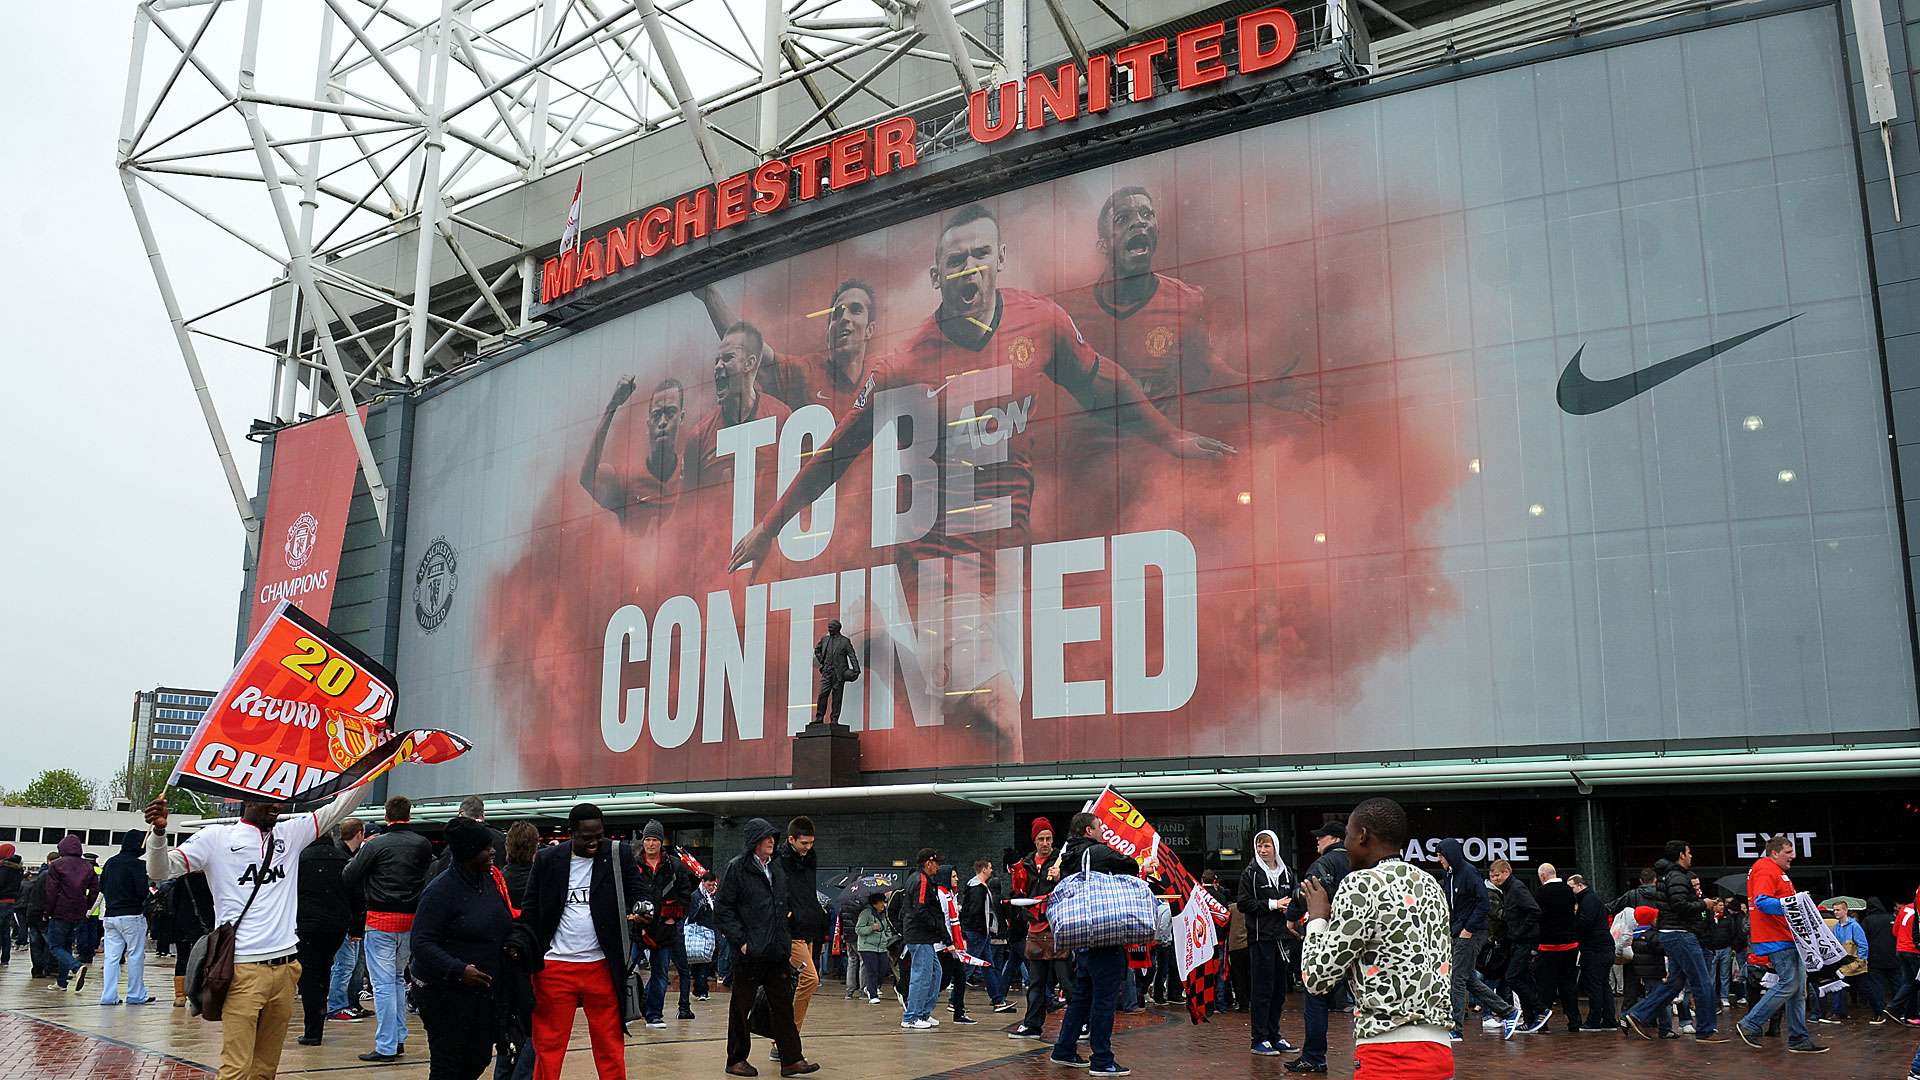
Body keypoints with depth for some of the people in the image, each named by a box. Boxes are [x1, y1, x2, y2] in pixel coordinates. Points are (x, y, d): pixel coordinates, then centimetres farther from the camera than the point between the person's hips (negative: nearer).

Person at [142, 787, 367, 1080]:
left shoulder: (291, 833, 15)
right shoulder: (217, 837, 4)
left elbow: (341, 804, 16)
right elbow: (160, 871, 0)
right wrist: (159, 831, -18)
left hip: (286, 965, 5)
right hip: (242, 969, -4)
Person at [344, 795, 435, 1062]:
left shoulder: (376, 845, -11)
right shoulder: (423, 844, 0)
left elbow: (349, 877, -5)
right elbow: (429, 876, 8)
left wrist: (360, 851, 10)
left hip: (381, 919, -4)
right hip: (411, 919, 4)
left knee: (383, 983, -1)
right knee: (398, 978, 20)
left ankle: (386, 1047, -1)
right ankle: (399, 1039, 22)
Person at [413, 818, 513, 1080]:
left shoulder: (489, 880, 7)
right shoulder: (440, 891, -16)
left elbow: (502, 924, 22)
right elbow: (422, 944, -20)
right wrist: (458, 970, -30)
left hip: (484, 989, 7)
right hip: (444, 992, -7)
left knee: (479, 1058, 11)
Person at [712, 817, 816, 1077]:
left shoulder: (776, 868, 14)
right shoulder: (737, 868, -7)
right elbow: (722, 909, -10)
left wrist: (786, 944, 16)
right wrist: (740, 941, -15)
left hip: (777, 951, 6)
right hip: (749, 952, -6)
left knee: (783, 1004, 5)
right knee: (741, 1007, 6)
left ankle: (791, 1060, 8)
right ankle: (736, 1060, 17)